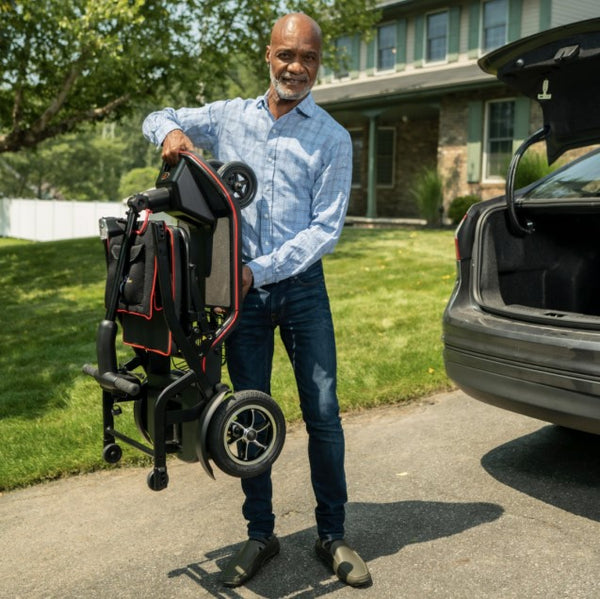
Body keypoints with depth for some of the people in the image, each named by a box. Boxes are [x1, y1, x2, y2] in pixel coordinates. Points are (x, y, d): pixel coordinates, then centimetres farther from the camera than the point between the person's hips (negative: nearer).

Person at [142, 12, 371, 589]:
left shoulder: (331, 138, 1)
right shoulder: (229, 117, 8)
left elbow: (325, 228, -5)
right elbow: (158, 118, 19)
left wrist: (262, 270, -16)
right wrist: (171, 132, -7)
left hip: (300, 284, -1)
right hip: (242, 287, 2)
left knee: (323, 413, -1)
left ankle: (331, 534, 16)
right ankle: (260, 534, 21)